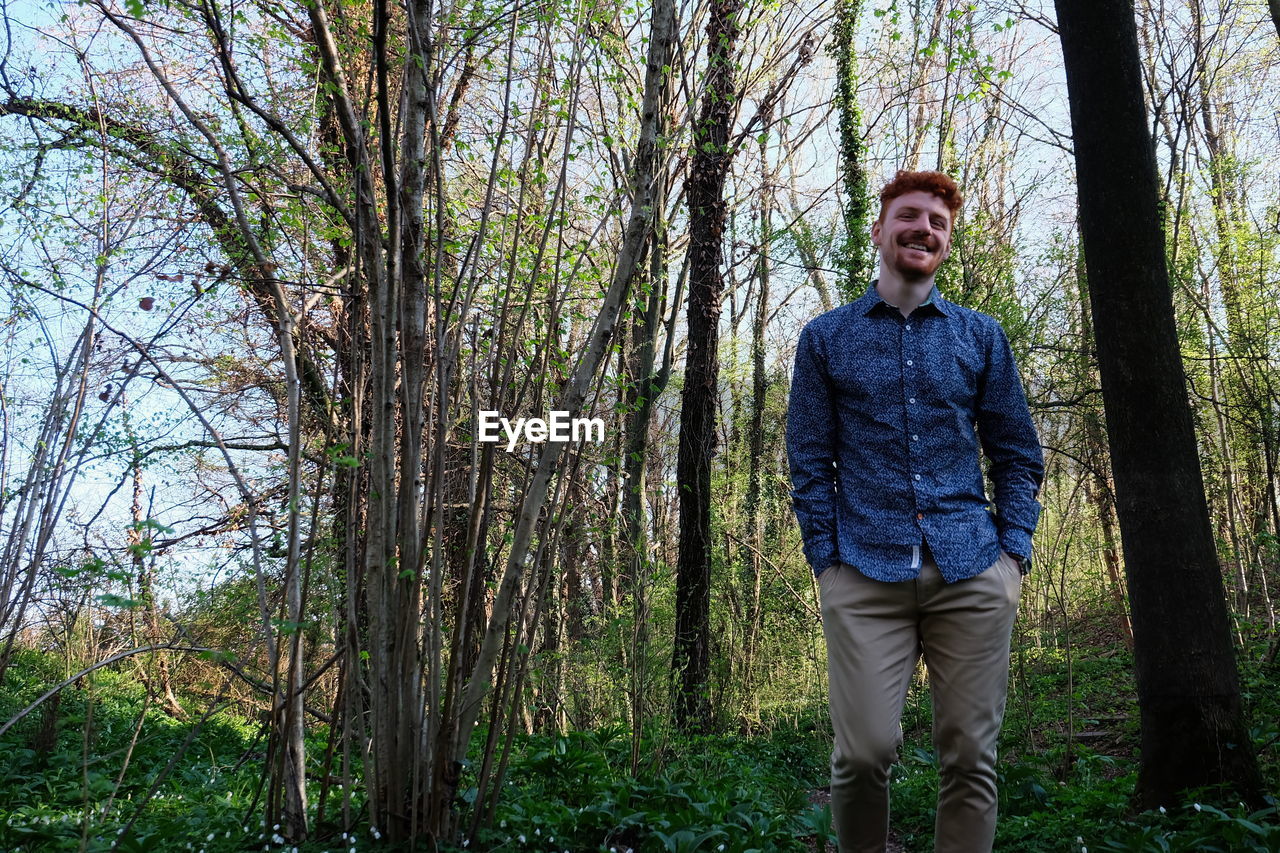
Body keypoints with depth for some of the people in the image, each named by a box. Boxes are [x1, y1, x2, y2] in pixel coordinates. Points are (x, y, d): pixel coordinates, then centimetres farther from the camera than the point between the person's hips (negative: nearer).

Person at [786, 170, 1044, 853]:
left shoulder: (982, 336, 14)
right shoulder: (826, 338, 10)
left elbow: (1016, 455, 14)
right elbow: (809, 461, 7)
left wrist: (1013, 549, 2)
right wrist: (826, 561, -3)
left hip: (971, 573, 2)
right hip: (866, 572, -1)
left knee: (970, 757, 2)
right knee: (864, 752, -9)